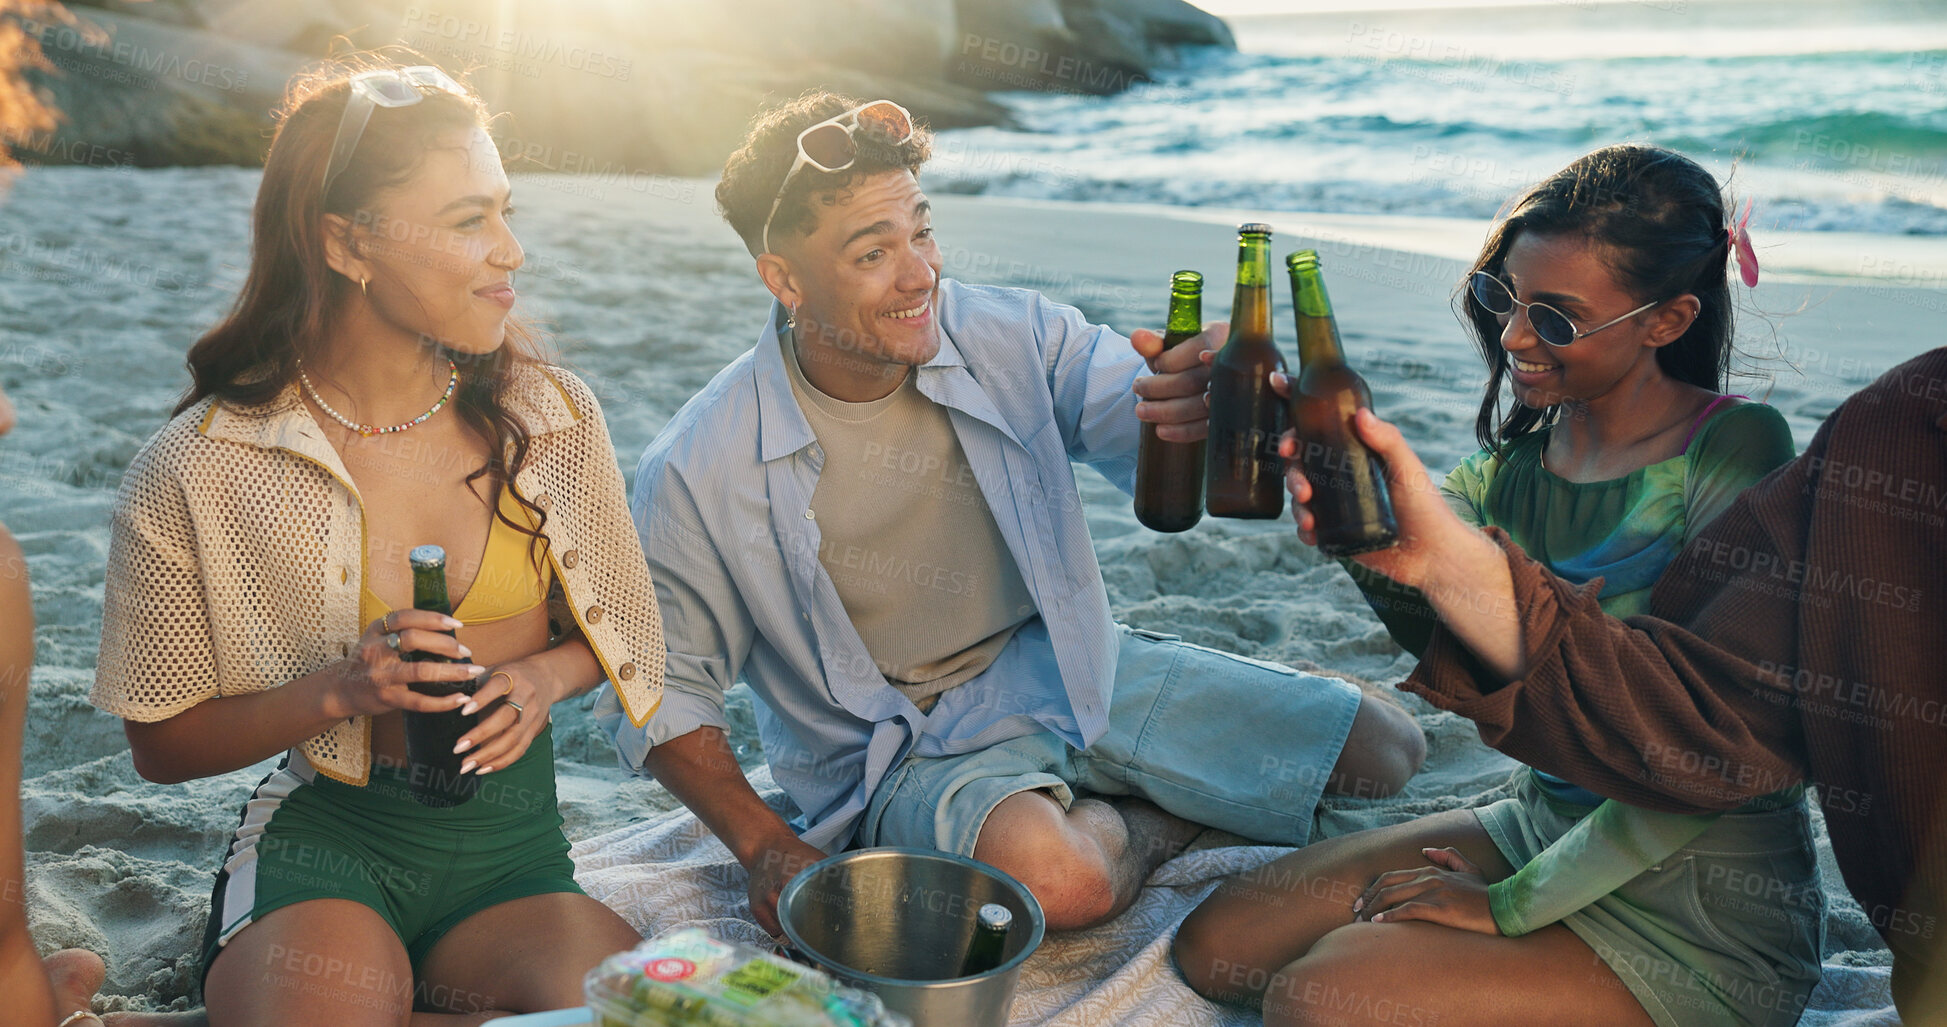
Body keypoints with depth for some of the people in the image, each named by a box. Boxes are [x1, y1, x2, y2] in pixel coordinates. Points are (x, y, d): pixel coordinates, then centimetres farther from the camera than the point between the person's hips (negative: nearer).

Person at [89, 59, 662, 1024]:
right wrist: (341, 692, -16)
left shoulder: (550, 417, 0)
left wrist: (541, 678, -9)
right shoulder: (194, 474, -7)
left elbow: (610, 634, 14)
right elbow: (162, 745, 2)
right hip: (323, 841, -2)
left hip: (514, 850, 2)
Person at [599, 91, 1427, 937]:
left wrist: (1220, 397, -47)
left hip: (1071, 667, 4)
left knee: (1382, 748, 0)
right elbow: (663, 690, -6)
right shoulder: (698, 473, -17)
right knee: (1057, 880, -37)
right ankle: (1146, 821, 0)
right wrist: (764, 846, -16)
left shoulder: (1014, 337, -10)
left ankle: (1096, 810, 17)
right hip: (905, 750, -3)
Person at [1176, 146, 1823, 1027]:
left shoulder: (1733, 451, -18)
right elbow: (1428, 618, -14)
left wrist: (1513, 905, -16)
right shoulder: (1518, 458, 3)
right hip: (1544, 826, 7)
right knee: (1216, 946, 2)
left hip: (1704, 912, -7)